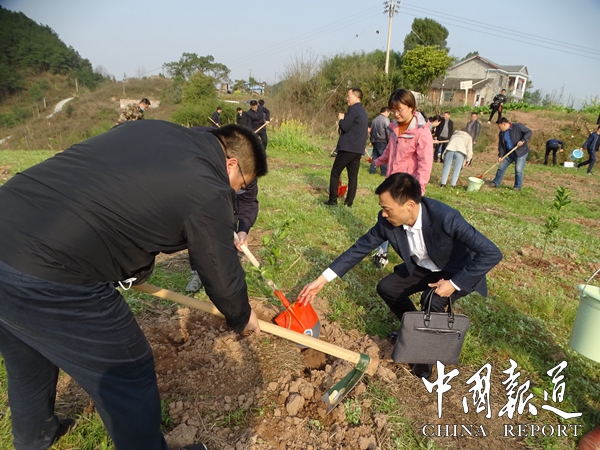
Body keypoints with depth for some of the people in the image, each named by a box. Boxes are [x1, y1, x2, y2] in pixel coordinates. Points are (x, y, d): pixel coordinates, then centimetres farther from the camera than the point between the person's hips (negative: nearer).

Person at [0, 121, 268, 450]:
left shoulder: (146, 127, 11)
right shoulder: (208, 191, -11)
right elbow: (223, 279, -1)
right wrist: (243, 319, 20)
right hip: (45, 277, -10)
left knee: (29, 362, 32)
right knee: (128, 374, 11)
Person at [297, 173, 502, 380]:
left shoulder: (445, 218, -39)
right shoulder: (387, 221, -23)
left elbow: (492, 253, -33)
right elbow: (361, 247, -14)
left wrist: (454, 283, -31)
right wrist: (322, 280, -17)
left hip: (458, 272, -5)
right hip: (424, 268, 6)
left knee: (432, 301, -29)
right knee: (386, 288, -5)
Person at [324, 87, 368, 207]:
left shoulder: (354, 109, -11)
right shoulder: (363, 111, 19)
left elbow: (344, 127, -16)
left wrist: (340, 119, 2)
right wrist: (343, 122, 14)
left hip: (347, 148, -8)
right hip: (358, 149, 8)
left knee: (335, 173, 1)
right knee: (353, 176, 7)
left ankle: (333, 200, 2)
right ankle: (349, 202, 9)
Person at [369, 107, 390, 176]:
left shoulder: (374, 120, 13)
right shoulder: (386, 119, -9)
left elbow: (371, 131, 17)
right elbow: (388, 132, -14)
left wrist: (372, 141, 23)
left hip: (374, 141, 7)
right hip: (382, 141, -7)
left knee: (375, 156, 13)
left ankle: (372, 170, 14)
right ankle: (384, 172, -1)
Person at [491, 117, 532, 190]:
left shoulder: (518, 127, -11)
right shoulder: (501, 133, 5)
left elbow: (529, 132, -11)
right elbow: (501, 145, 5)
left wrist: (523, 140, -26)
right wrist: (500, 156, -7)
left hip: (520, 152, -6)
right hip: (508, 153, 6)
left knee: (518, 170, -5)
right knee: (501, 167, 7)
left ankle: (518, 187, 7)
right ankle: (495, 183, 20)